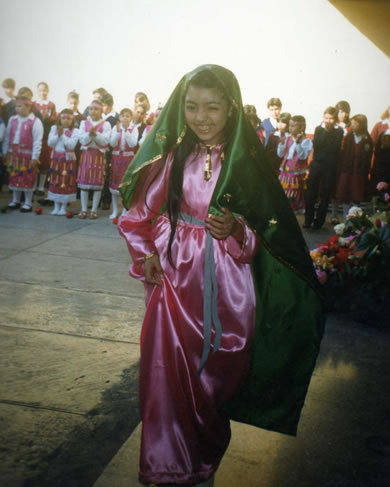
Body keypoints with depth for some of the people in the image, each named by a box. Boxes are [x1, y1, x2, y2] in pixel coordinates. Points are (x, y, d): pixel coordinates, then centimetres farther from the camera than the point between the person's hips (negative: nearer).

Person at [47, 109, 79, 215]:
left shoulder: (75, 131, -3)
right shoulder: (54, 128, 7)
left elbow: (71, 145, -15)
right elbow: (50, 143, -3)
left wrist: (62, 135, -17)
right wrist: (58, 135, -14)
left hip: (68, 159, -3)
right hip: (56, 158, 3)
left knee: (66, 183, -1)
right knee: (55, 182, 5)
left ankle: (63, 207, 9)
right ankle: (56, 206, 16)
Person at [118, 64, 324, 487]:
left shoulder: (247, 161, -5)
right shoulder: (172, 154, 1)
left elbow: (269, 230, -2)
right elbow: (142, 210, 10)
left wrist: (236, 229, -21)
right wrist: (146, 253, -4)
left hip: (224, 285, -1)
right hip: (174, 277, 2)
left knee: (214, 374, 8)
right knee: (167, 370, 3)